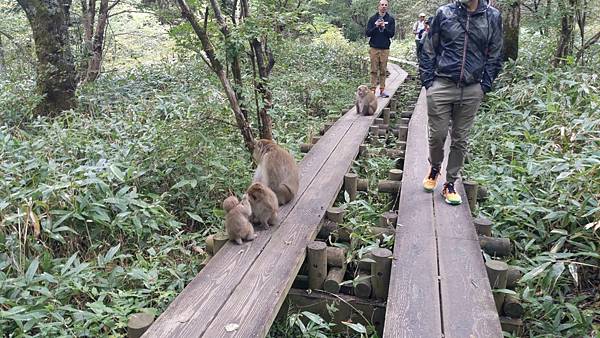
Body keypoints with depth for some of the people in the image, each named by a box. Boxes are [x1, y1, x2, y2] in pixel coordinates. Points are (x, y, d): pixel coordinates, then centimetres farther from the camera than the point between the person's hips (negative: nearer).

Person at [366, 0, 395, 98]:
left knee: (383, 71, 2)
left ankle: (382, 90, 7)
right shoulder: (373, 19, 6)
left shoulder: (391, 19, 7)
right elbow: (367, 33, 0)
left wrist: (384, 27, -14)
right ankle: (372, 90, 1)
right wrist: (376, 26, -13)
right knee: (374, 71, -1)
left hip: (385, 49, 1)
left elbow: (392, 34, 0)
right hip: (374, 48, -1)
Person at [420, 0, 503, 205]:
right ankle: (434, 169, 31)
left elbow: (494, 56, 8)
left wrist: (485, 86, 2)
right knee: (437, 135, 2)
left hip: (472, 91, 1)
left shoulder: (493, 17, 3)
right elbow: (429, 50, 5)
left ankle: (450, 184, 19)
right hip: (441, 87, -1)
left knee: (460, 140, 7)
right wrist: (428, 82, 0)